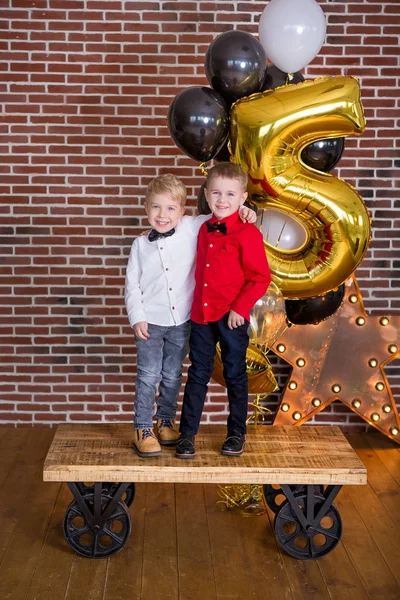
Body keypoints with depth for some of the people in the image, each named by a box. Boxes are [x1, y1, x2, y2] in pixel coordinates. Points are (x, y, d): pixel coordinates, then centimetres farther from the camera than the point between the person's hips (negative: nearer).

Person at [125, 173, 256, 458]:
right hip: (150, 322, -1)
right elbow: (132, 284, 1)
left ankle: (166, 421, 31)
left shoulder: (192, 228, -5)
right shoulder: (141, 245, -2)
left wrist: (242, 210, -11)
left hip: (181, 321, 1)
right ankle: (143, 429, 12)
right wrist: (137, 317, -6)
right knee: (149, 376, 1)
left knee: (172, 375, 14)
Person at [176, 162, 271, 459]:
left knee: (235, 375, 10)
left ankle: (237, 434, 26)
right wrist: (196, 305, 11)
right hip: (201, 315, 5)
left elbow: (261, 278, -12)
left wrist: (240, 308, -16)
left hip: (232, 318, -5)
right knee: (198, 374, 10)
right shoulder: (204, 230, 7)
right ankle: (187, 434, 19)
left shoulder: (247, 233, -12)